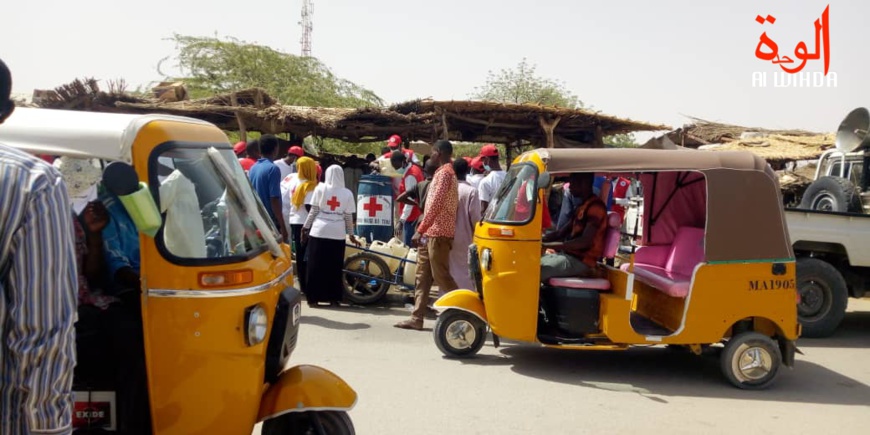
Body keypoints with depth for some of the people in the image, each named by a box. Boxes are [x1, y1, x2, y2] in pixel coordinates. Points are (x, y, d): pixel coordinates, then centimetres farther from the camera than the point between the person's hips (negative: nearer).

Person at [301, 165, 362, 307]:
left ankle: (313, 298, 8)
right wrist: (351, 235, 16)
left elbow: (313, 211, 1)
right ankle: (333, 299, 11)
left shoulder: (320, 188, 2)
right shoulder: (347, 193, 4)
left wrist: (305, 227, 10)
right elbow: (349, 217, 6)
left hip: (319, 231, -1)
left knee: (316, 266, 6)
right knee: (335, 268, 8)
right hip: (338, 234, 1)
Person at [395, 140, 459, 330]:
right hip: (430, 233, 10)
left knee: (441, 276, -6)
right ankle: (416, 318, 12)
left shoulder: (445, 173, -13)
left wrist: (420, 230, -22)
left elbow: (436, 205, -22)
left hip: (438, 233, -10)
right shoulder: (442, 172, 19)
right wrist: (423, 230, 22)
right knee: (422, 275, 9)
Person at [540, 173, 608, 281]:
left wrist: (548, 245, -28)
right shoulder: (582, 207, 19)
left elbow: (585, 242, -24)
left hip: (581, 261, -10)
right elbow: (563, 231, 22)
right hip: (570, 255, 10)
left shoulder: (595, 207, -14)